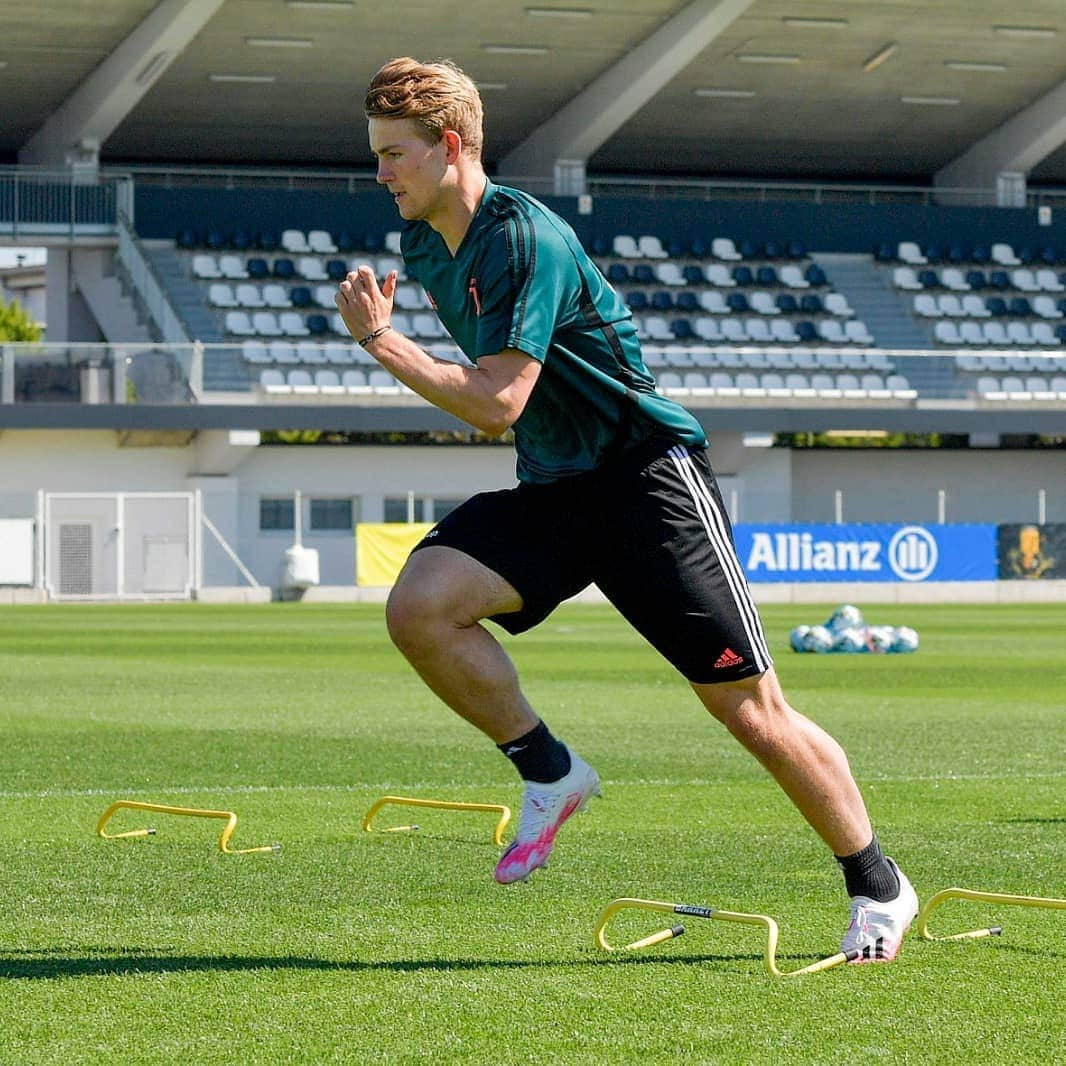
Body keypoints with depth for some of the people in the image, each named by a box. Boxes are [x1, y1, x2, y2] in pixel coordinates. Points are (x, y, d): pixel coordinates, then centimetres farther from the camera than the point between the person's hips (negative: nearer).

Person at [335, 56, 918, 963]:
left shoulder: (527, 240, -21)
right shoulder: (425, 244, 7)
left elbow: (496, 403, -25)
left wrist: (381, 341, -19)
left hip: (648, 475, -7)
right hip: (551, 487, 7)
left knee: (750, 708, -6)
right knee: (419, 607, -19)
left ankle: (879, 888, 11)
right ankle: (550, 773, 0)